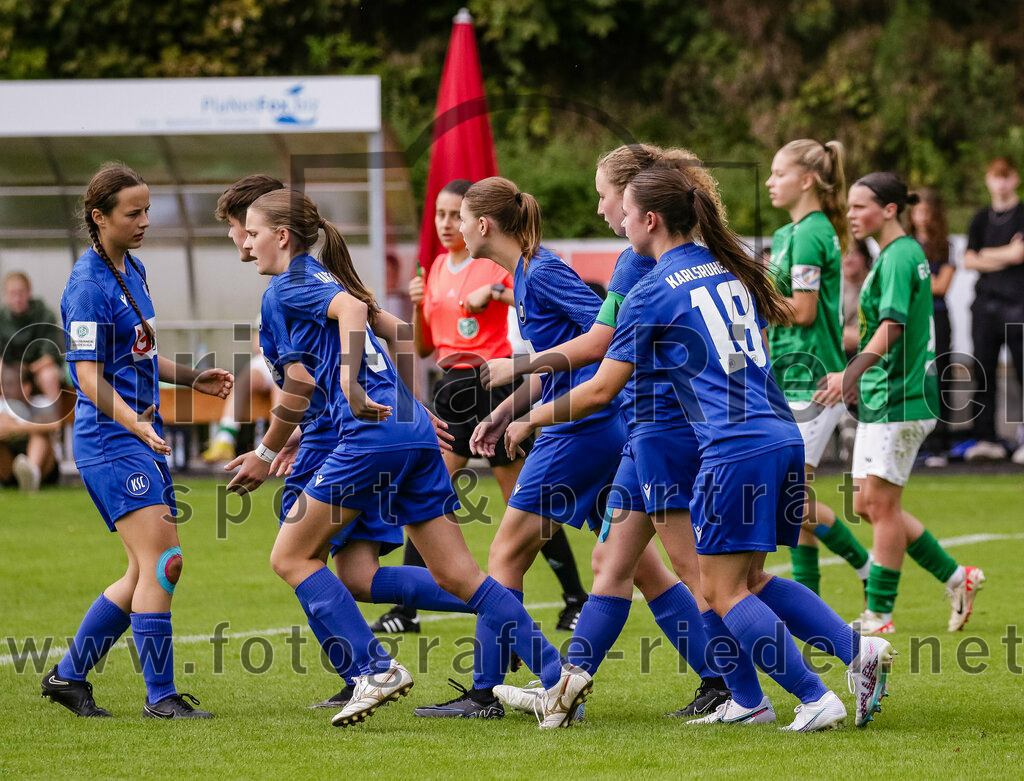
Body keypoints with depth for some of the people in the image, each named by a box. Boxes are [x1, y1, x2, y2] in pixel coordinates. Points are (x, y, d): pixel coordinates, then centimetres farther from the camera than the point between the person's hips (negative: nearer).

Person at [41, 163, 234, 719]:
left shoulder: (132, 270, 14)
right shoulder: (89, 286, -14)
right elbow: (90, 377, -19)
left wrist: (192, 378, 21)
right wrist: (135, 422, -32)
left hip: (142, 437, 10)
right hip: (109, 441, -10)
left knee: (153, 571, 10)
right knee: (161, 563, -15)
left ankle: (69, 675, 19)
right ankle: (160, 695, -12)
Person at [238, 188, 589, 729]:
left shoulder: (290, 284, 0)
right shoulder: (325, 280, 25)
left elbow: (352, 308, -21)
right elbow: (401, 333, 32)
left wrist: (350, 384, -30)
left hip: (373, 434, -9)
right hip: (415, 431, 9)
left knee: (290, 557, 3)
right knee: (456, 574, 6)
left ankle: (375, 670, -5)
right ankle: (556, 674, -3)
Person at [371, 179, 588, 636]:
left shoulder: (495, 262, -6)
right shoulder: (438, 268, 15)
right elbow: (423, 349, 17)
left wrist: (493, 292, -26)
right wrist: (418, 307, 1)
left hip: (490, 385, -7)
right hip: (451, 389, 7)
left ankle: (576, 602, 10)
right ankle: (406, 611, -1)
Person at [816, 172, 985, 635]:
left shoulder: (898, 257, -15)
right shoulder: (904, 254, 16)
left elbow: (893, 325, -28)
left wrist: (851, 374, -38)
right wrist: (859, 376, 35)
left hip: (899, 400, -10)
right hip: (883, 398, 10)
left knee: (881, 505, -5)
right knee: (866, 505, 12)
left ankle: (879, 617, 2)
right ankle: (957, 579, 18)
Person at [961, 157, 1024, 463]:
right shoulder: (982, 219, 17)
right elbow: (969, 260, 9)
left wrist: (986, 253, 5)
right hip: (986, 302, 5)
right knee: (983, 373, 2)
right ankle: (987, 439, 6)